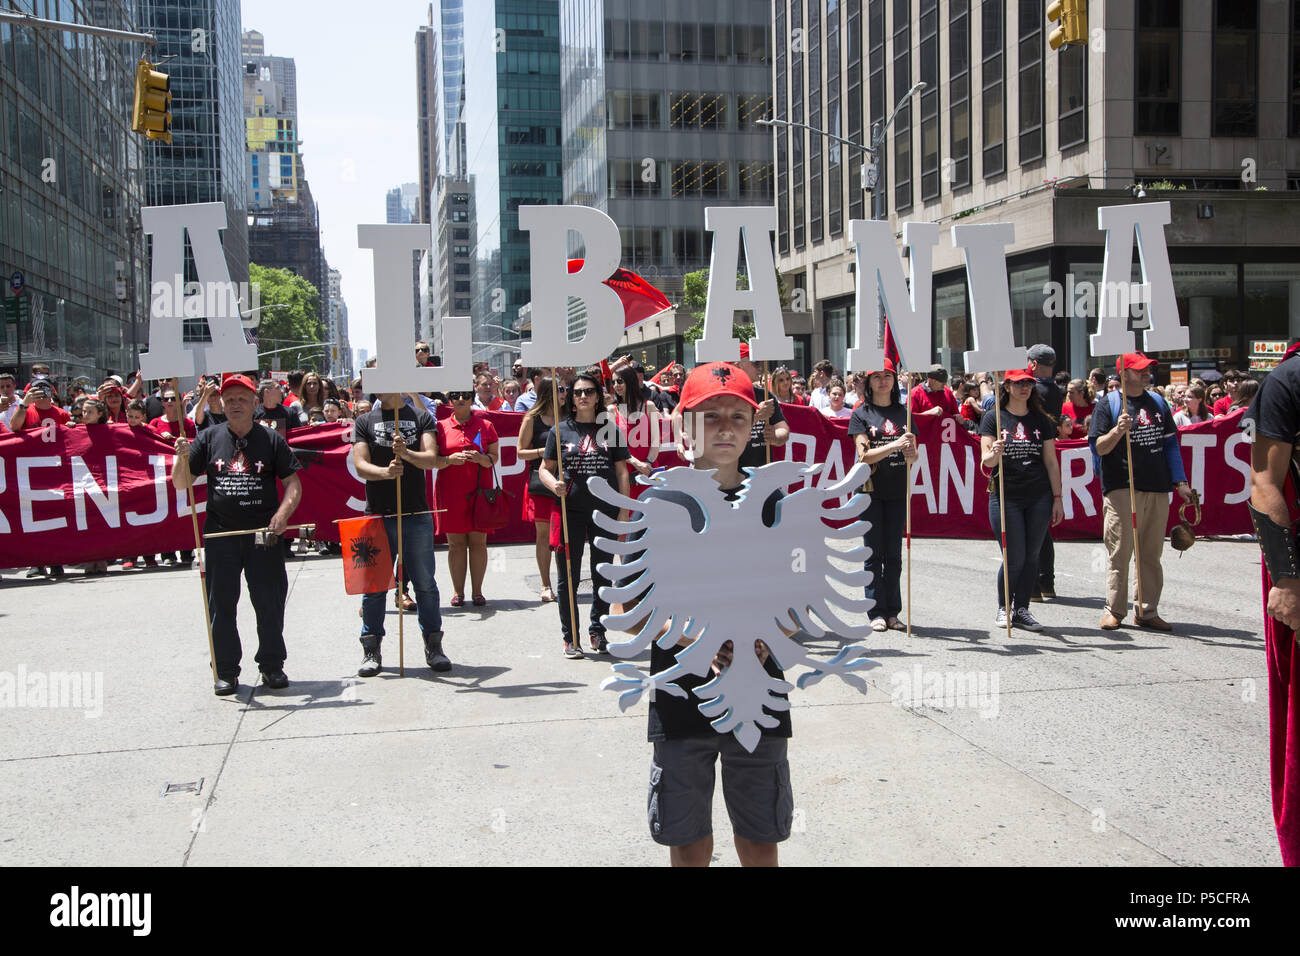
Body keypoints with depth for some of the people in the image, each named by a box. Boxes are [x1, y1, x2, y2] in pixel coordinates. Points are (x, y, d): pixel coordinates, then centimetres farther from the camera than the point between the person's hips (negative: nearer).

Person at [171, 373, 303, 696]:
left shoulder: (272, 440, 5)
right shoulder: (209, 439, 8)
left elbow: (293, 483, 3)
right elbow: (181, 484, 7)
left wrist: (283, 513, -14)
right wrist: (182, 457, -13)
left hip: (263, 534, -1)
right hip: (220, 534, 1)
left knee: (270, 603, 3)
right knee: (221, 605, 5)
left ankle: (272, 665, 17)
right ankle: (226, 671, 15)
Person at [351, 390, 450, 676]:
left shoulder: (421, 417, 6)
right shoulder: (364, 422, 7)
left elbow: (432, 459, -6)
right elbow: (360, 465, -4)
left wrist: (407, 454, -26)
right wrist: (385, 472, -24)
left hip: (417, 514, 0)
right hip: (377, 515, 0)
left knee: (425, 584, 5)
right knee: (374, 585, 3)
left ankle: (433, 646, 16)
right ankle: (372, 650, 13)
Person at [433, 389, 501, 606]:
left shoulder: (485, 425, 8)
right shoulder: (441, 427, 7)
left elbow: (494, 458, 7)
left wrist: (480, 458, -13)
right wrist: (450, 459, -14)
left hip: (479, 490, 0)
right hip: (450, 491, 0)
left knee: (478, 541, 0)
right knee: (455, 542, 2)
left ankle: (477, 591, 7)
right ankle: (458, 591, 9)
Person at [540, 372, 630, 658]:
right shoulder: (560, 430, 4)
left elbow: (621, 471, 8)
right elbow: (545, 469, 6)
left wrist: (623, 510, 2)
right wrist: (554, 485, -17)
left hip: (606, 512, 1)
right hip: (571, 510, -1)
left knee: (603, 575, 10)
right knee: (569, 577, 1)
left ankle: (598, 631, 25)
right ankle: (570, 637, 11)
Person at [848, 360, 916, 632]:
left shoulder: (904, 412, 10)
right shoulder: (861, 414, 0)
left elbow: (914, 454, 11)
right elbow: (864, 455, -9)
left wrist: (910, 452, -13)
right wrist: (895, 445, -22)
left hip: (897, 490, 3)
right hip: (871, 489, -3)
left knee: (894, 553, 7)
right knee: (874, 552, 0)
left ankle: (893, 612, 12)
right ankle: (877, 612, 4)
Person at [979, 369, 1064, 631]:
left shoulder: (1042, 420, 9)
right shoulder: (993, 417, 1)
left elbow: (1051, 461, 10)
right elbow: (986, 460, -6)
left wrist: (1057, 498, 5)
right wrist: (994, 454, -30)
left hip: (1039, 498, 3)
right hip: (1006, 497, -3)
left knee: (1032, 556, 4)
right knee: (1015, 557, -4)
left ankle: (1021, 609, 15)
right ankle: (1003, 608, 15)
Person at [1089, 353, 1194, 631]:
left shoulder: (1158, 403, 15)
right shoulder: (1108, 404, 0)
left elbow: (1171, 443, 18)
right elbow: (1097, 448, -4)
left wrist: (1180, 482, 12)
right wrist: (1118, 431, -23)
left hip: (1156, 490, 4)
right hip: (1121, 489, -4)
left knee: (1151, 553, 6)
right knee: (1119, 551, -4)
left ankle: (1147, 611, 12)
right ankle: (1114, 609, 4)